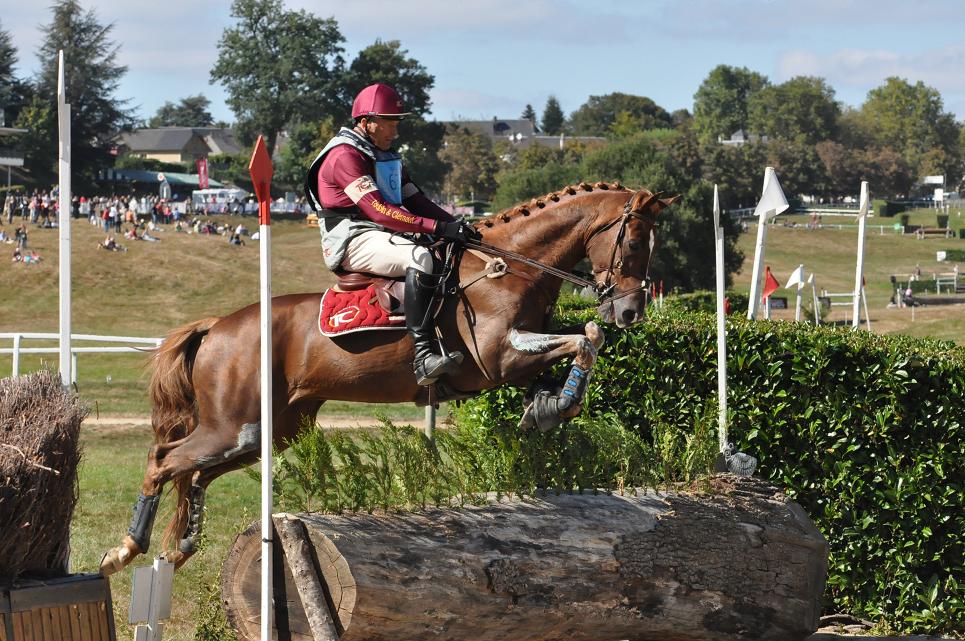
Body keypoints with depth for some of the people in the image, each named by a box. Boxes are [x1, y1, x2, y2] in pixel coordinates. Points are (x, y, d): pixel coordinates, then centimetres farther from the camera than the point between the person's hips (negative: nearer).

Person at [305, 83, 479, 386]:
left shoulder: (386, 156, 21)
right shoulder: (345, 155, -12)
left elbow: (415, 200, 18)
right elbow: (378, 210, -23)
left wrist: (456, 225, 0)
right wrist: (437, 228, -28)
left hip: (385, 238, 10)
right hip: (353, 240, -10)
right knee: (420, 257, -35)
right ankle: (423, 357, -44)